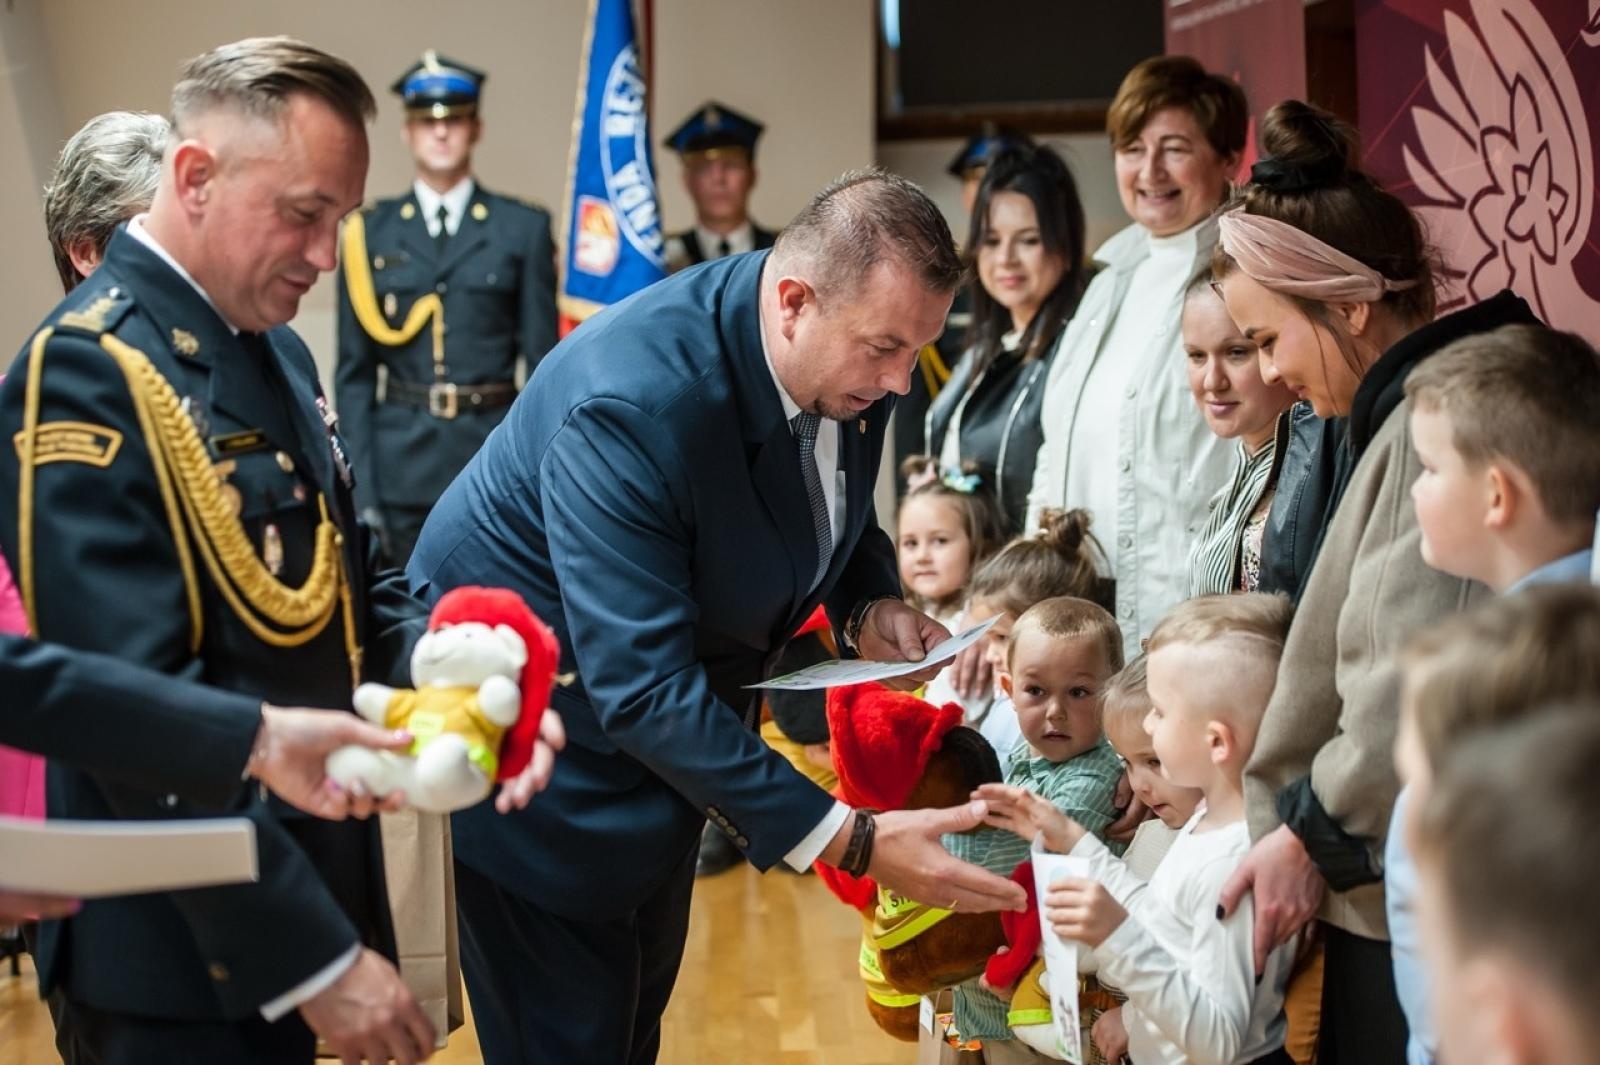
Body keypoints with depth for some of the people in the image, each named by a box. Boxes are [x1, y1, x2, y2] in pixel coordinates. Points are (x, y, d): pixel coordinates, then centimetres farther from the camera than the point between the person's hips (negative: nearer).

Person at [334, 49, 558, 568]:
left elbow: (542, 363, 4)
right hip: (399, 463, 1)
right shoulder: (370, 232, 7)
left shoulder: (524, 229, 5)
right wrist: (361, 491, -2)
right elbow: (354, 371, 6)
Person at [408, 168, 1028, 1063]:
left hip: (669, 719, 8)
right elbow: (640, 687, -36)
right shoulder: (631, 401, -36)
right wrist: (851, 841, -38)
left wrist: (870, 605, -12)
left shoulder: (853, 362, -11)